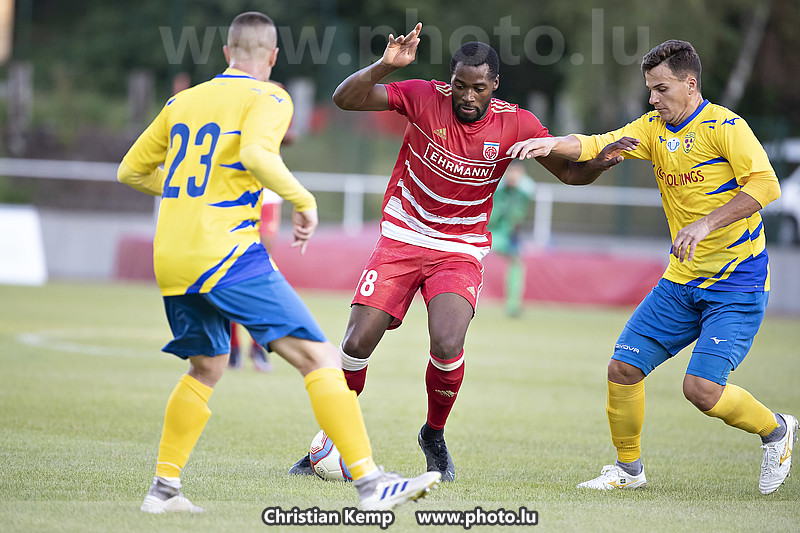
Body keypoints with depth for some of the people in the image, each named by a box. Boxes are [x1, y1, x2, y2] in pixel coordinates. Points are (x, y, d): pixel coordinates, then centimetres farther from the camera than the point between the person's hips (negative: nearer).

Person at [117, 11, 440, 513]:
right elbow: (255, 154, -23)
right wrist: (304, 200, -11)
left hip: (169, 260, 7)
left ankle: (164, 488, 23)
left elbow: (131, 171, 24)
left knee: (205, 368, 25)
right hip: (226, 253, -7)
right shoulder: (267, 98, -2)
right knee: (320, 358, -7)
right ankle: (370, 482, -14)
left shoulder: (183, 102, 17)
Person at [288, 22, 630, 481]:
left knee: (448, 347, -22)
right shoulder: (424, 97, -12)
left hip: (461, 250, 0)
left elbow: (569, 172, 1)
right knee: (357, 344, -9)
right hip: (401, 238, 0)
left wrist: (601, 161, -20)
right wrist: (385, 66, -32)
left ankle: (435, 435, 7)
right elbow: (345, 98, -16)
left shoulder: (515, 124, -8)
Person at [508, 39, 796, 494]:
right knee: (623, 368, -2)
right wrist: (554, 144, -23)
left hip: (738, 282, -7)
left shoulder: (724, 125, -12)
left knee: (701, 388, -18)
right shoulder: (654, 127, 9)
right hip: (682, 281, 7)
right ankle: (629, 469, 18)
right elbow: (598, 145, -2)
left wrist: (706, 224, -28)